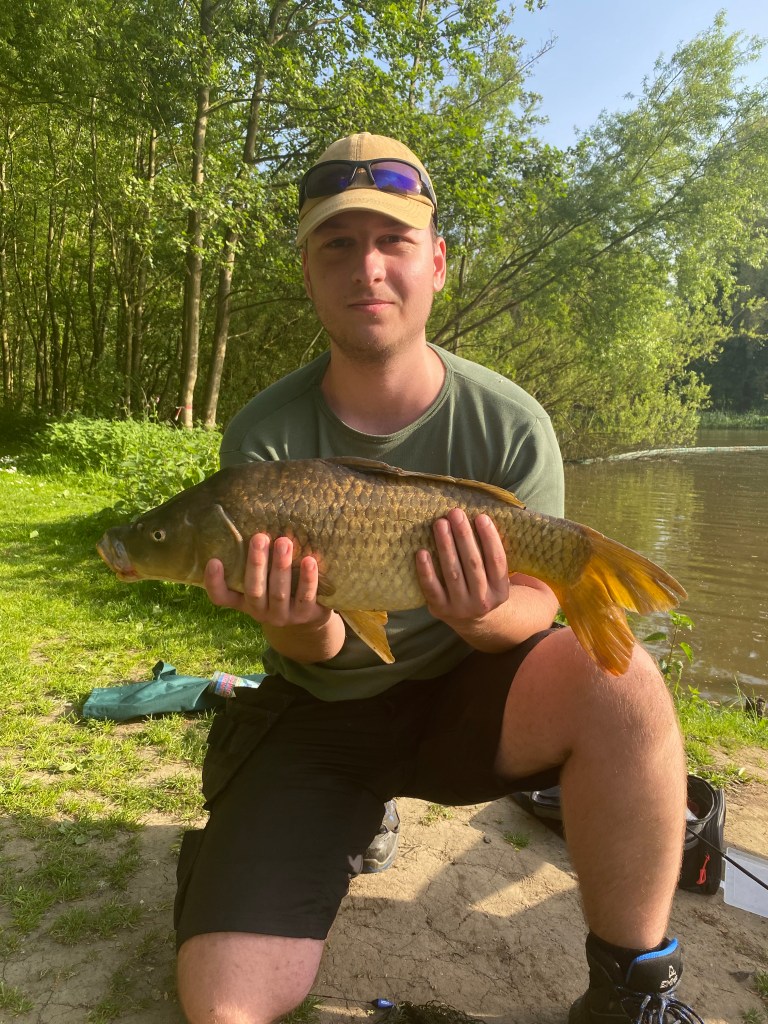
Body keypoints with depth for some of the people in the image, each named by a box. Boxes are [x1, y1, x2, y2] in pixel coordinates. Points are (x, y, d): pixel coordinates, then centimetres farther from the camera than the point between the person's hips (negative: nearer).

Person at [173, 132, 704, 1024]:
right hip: (321, 714, 1)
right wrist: (301, 626, -36)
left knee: (620, 682, -32)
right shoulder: (263, 438, -11)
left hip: (462, 694, 0)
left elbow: (534, 609, -8)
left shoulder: (511, 425, -11)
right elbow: (311, 650, -11)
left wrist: (481, 616, -32)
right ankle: (356, 818, 20)